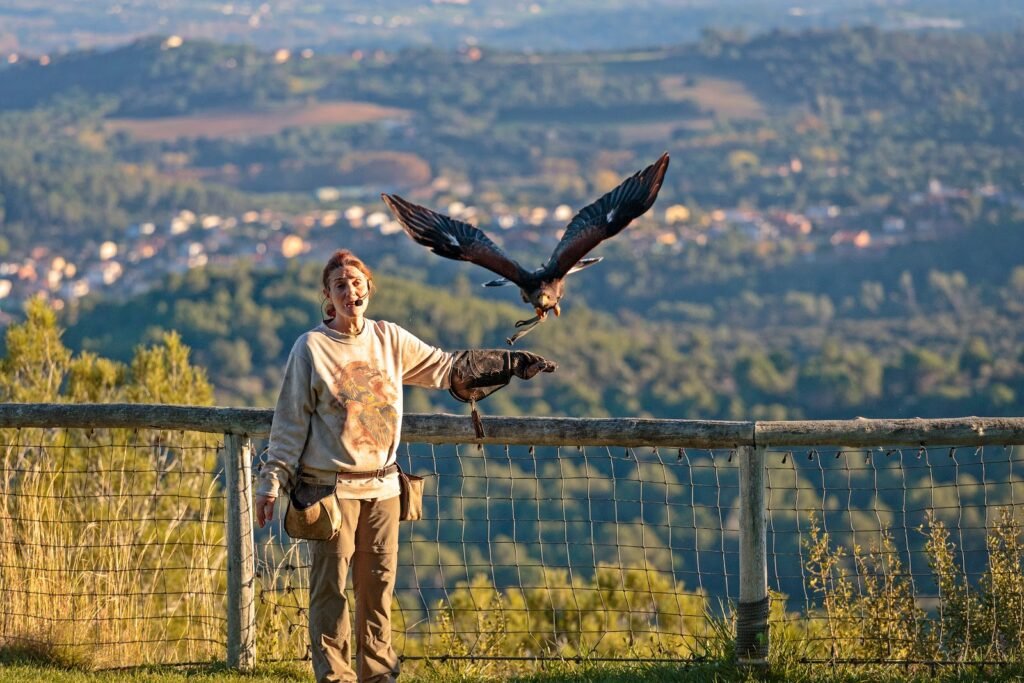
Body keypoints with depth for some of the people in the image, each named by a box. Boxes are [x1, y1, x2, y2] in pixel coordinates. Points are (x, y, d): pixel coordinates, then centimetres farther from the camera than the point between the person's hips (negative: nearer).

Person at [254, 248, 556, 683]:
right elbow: (291, 421, -2)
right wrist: (271, 482, -7)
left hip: (382, 485, 4)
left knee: (379, 583, 6)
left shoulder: (390, 339, 7)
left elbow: (447, 368, 14)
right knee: (329, 585, -3)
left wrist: (516, 364, 12)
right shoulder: (312, 348, -4)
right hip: (330, 485, -4)